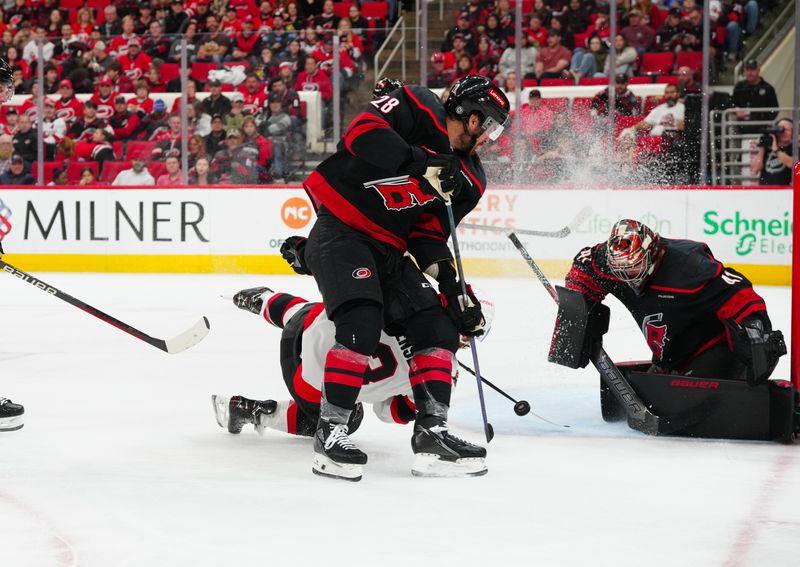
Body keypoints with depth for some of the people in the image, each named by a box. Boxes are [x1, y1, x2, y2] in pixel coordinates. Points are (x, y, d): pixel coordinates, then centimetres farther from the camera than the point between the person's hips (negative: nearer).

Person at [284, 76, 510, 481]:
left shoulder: (468, 180, 13)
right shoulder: (418, 109, -7)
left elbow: (430, 234, 12)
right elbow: (363, 131, -21)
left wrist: (454, 286, -2)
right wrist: (423, 163, -28)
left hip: (388, 250, 9)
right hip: (340, 230, -8)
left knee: (440, 329, 1)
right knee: (362, 323, -25)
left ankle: (431, 433, 4)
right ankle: (331, 432, -18)